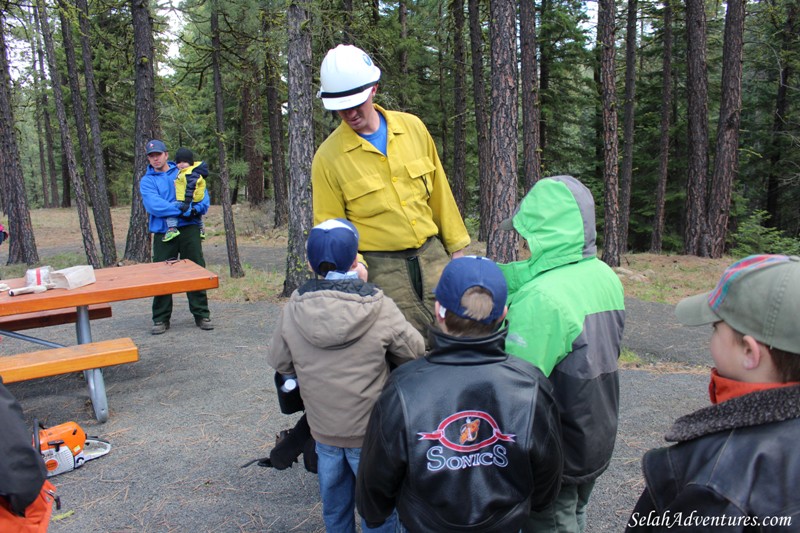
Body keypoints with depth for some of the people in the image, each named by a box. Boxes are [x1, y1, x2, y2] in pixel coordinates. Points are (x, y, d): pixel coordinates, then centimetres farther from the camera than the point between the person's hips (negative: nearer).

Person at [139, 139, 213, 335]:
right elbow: (153, 205, -11)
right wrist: (183, 210, -17)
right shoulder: (147, 181, 5)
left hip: (188, 229, 1)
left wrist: (197, 208, -15)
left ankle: (202, 314, 11)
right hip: (163, 232, -1)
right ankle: (161, 319, 13)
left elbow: (202, 193, 6)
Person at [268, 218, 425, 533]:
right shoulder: (381, 309, -21)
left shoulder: (293, 312, -12)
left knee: (334, 504, 24)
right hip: (370, 431, -3)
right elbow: (414, 352, -9)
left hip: (322, 429, 4)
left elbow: (279, 362, 1)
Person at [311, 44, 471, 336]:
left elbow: (439, 192, 11)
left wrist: (456, 246, 15)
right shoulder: (328, 156, -5)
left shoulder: (412, 127, 4)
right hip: (382, 269, -3)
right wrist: (354, 263, -17)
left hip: (432, 256, 4)